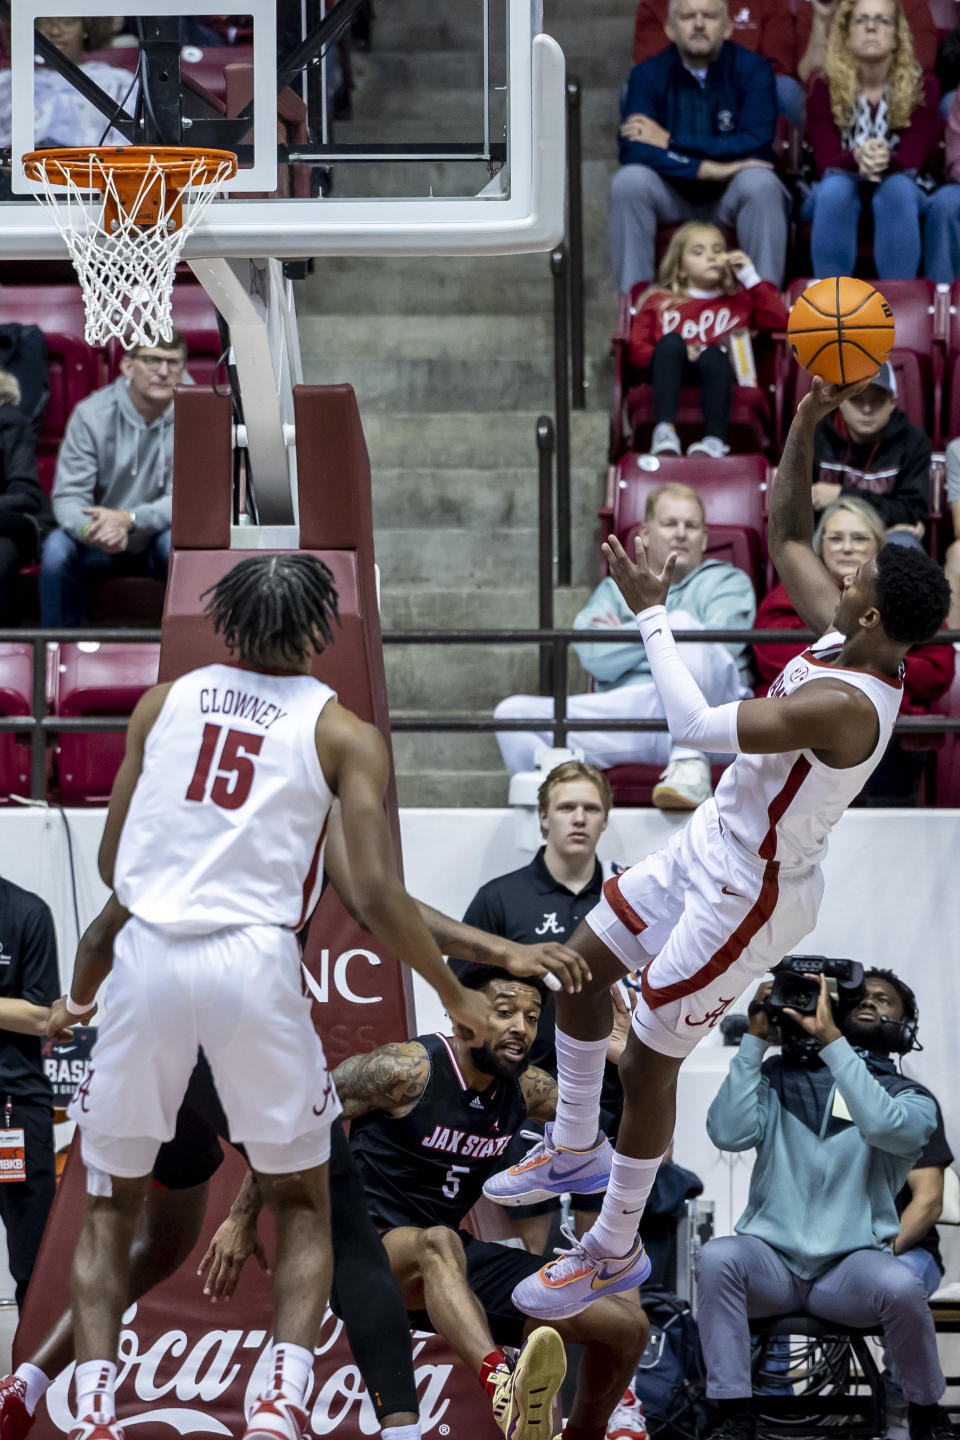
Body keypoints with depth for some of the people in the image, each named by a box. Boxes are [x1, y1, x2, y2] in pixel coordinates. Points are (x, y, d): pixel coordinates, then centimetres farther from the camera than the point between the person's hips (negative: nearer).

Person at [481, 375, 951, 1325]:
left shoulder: (845, 705, -35)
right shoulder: (841, 635, -8)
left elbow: (698, 726, -37)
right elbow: (787, 538, 7)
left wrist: (651, 613, -29)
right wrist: (803, 429, -6)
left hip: (747, 898, -9)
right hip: (710, 847, 9)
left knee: (646, 1063, 2)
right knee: (580, 967, 21)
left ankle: (616, 1250, 22)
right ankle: (576, 1151, 42)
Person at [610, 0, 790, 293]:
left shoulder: (752, 69, -6)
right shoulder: (648, 75, -3)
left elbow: (756, 145, -20)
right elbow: (633, 151, -17)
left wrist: (671, 142, -19)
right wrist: (707, 169, -28)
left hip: (732, 194, -1)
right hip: (671, 197, 1)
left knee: (760, 182, -32)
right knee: (629, 180, -28)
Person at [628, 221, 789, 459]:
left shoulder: (739, 301, 31)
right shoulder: (659, 302, 28)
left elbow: (778, 321, 13)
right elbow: (636, 348, 13)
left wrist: (751, 278, 14)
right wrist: (679, 354, -6)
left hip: (716, 371, 0)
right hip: (671, 375, 0)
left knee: (713, 355, -35)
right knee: (671, 341, -33)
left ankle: (714, 440, -55)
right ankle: (664, 432, -49)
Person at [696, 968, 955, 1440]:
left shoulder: (910, 1098, 10)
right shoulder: (780, 1078, 13)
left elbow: (885, 1126, -16)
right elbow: (728, 1131, -5)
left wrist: (830, 1038, -18)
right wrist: (756, 1038, -5)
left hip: (852, 1265, -1)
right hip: (772, 1258, 1)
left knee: (902, 1287, -34)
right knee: (718, 1257, -33)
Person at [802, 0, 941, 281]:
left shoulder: (922, 87, -5)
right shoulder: (825, 88, -6)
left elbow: (912, 160, -14)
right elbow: (825, 160, -14)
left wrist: (886, 160, -39)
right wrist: (857, 158, -39)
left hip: (900, 191, 0)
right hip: (836, 195, 0)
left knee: (897, 188, -36)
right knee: (836, 188, -36)